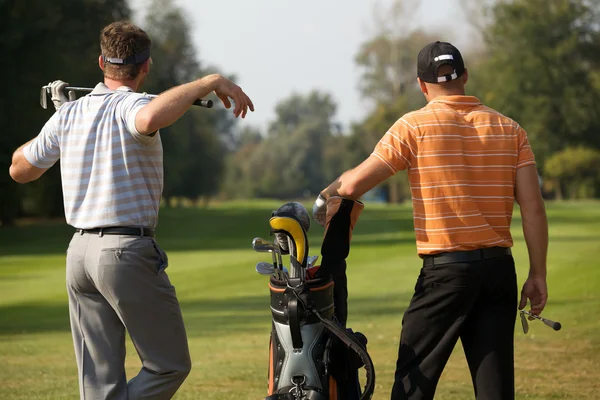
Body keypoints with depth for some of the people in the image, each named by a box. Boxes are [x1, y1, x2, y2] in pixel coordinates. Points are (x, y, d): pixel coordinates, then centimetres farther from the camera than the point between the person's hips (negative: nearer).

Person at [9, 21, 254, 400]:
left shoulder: (69, 114, 10)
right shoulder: (130, 107, -10)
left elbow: (20, 169, 22)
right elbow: (151, 118, -36)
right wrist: (210, 81, -28)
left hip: (79, 252, 7)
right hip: (128, 253, -7)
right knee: (170, 366, 2)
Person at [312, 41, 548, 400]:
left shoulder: (415, 127, -4)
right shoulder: (509, 129, 7)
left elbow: (354, 185, -5)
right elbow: (533, 207, 3)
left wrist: (325, 195, 16)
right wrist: (538, 275, 8)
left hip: (446, 272, -4)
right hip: (500, 269, 4)